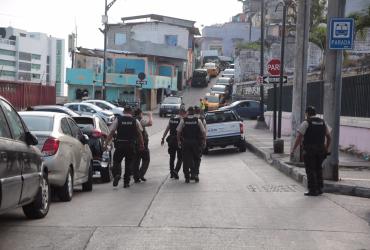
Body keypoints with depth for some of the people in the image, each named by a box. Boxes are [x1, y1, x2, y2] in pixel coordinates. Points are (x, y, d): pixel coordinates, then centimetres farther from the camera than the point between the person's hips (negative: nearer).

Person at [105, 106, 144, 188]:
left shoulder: (118, 119, 1)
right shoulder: (135, 121, 4)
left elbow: (111, 132, -3)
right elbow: (139, 134, 5)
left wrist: (106, 142, -1)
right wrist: (142, 144, 15)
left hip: (120, 144, -1)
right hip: (131, 145, 1)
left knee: (116, 161, 9)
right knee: (128, 163, 11)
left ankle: (117, 174, -19)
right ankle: (126, 182, 12)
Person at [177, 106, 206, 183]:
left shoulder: (183, 120, -3)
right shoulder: (198, 120, -3)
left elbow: (178, 131, -3)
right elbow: (203, 132, -4)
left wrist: (179, 141, 8)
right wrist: (204, 141, 6)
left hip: (185, 142, 0)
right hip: (195, 142, 0)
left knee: (186, 159, 7)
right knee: (196, 159, 15)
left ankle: (187, 177, 8)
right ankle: (195, 173, 2)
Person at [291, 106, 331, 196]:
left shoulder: (306, 123, -6)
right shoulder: (323, 122, 11)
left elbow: (299, 137, -12)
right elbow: (329, 137, 15)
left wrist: (293, 149, -7)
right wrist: (327, 148, 26)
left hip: (309, 150, -5)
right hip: (320, 150, 5)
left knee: (310, 170, -1)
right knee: (318, 169, 17)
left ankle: (312, 190, -2)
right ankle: (319, 189, 18)